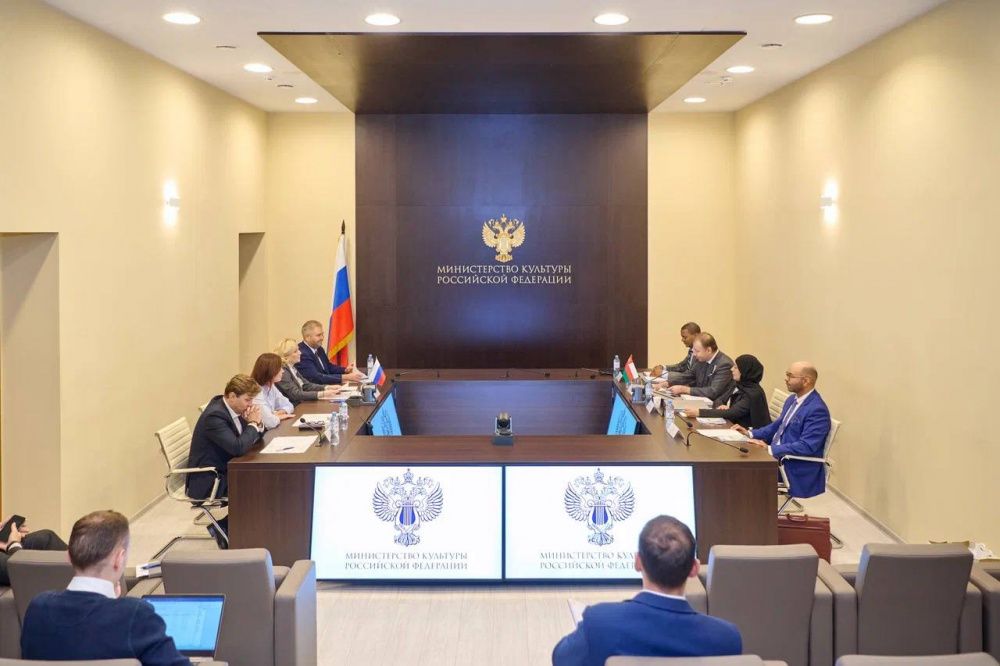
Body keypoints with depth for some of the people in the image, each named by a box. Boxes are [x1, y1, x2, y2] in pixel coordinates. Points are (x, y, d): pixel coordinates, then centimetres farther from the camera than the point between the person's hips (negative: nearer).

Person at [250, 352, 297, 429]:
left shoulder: (270, 386, 4)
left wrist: (278, 413, -9)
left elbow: (288, 406, 11)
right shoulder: (256, 393, -22)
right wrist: (279, 416, -12)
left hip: (271, 431, 7)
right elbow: (270, 422, -32)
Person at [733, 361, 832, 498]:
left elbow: (807, 446, -26)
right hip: (777, 455, 9)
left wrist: (770, 449, -30)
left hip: (797, 469, -9)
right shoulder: (793, 399, 10)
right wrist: (751, 433, 6)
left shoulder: (817, 410, -20)